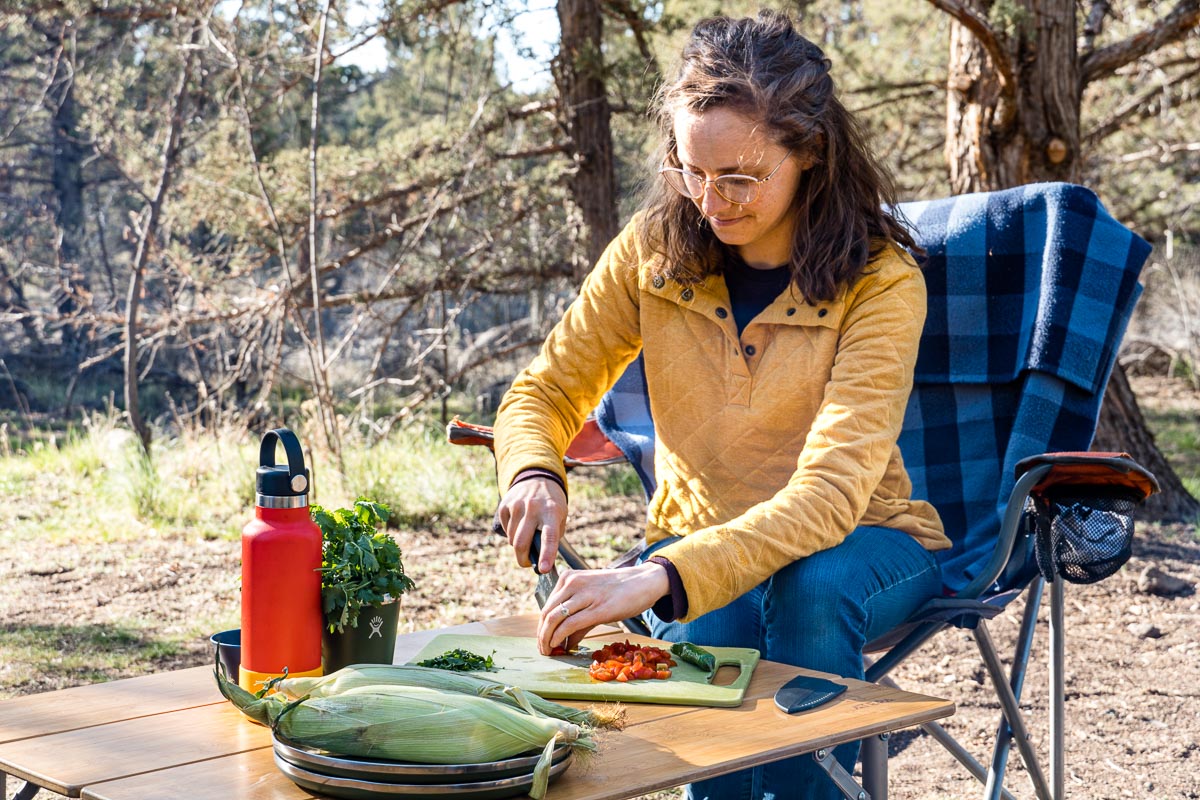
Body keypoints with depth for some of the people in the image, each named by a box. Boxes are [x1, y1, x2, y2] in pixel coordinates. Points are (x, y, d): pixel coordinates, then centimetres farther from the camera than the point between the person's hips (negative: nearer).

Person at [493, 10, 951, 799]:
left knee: (810, 588, -36)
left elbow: (829, 491, -30)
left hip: (856, 544, -1)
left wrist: (660, 579, -44)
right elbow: (545, 391, 3)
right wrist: (535, 473, -22)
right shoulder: (655, 251, -7)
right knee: (715, 640, -33)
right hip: (699, 539, 2)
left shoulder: (881, 281, -19)